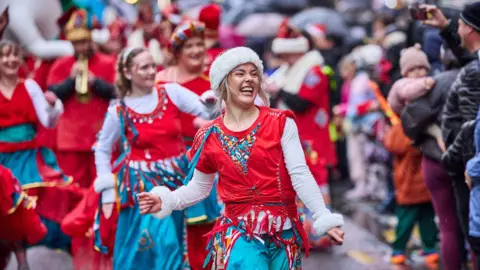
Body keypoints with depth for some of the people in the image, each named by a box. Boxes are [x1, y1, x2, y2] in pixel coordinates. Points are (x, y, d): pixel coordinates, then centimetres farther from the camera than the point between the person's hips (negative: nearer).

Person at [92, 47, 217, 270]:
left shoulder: (171, 92, -4)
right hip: (143, 184, -3)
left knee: (170, 246, 11)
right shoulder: (118, 112, -6)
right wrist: (108, 192, 2)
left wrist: (211, 102, -34)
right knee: (142, 248, -9)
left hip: (176, 179, 3)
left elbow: (206, 111, -10)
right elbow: (102, 150, 6)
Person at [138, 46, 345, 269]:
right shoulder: (210, 137, 5)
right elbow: (199, 187, 17)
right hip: (240, 233, 0)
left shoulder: (280, 123, 1)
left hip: (283, 233, 0)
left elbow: (300, 175, -4)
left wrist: (324, 218, -11)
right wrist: (165, 201, 2)